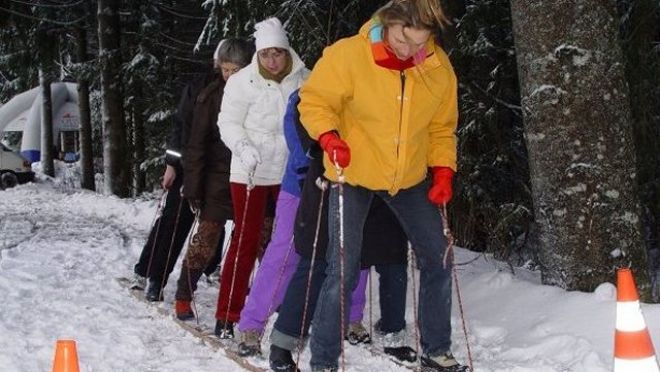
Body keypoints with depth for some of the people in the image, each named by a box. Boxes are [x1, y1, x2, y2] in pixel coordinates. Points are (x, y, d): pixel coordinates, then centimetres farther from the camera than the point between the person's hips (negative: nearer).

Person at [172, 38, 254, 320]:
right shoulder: (210, 96, -1)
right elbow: (196, 144, -1)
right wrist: (192, 186, -6)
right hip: (219, 178, -1)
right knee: (206, 238, -3)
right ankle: (183, 297, 9)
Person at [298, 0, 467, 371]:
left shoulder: (438, 67, -7)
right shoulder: (349, 55, -19)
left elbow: (442, 127, 5)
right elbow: (314, 101, -12)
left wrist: (443, 169, -6)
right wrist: (329, 136, -30)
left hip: (411, 178, 4)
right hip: (354, 175, -4)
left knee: (437, 259, 6)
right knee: (344, 269, -9)